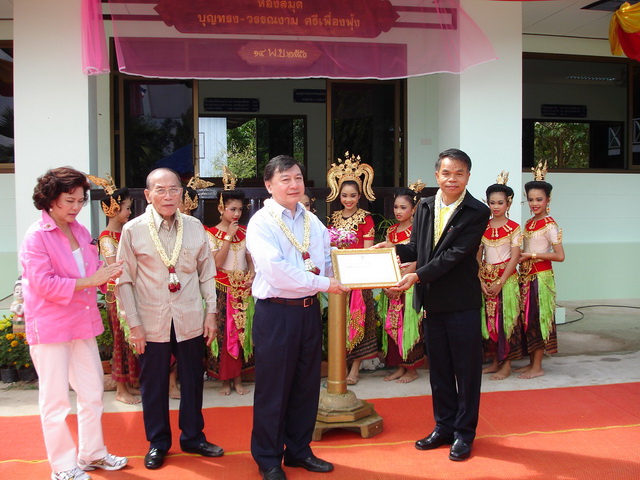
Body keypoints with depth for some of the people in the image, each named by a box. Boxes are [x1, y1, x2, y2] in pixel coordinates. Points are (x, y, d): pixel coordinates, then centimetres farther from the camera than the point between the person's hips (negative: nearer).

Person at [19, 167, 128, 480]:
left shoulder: (80, 232, 9)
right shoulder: (36, 236, -12)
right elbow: (43, 284, -19)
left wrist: (107, 274, -4)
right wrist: (89, 281, -23)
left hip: (83, 323, 7)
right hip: (50, 328, -7)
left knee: (93, 391, 14)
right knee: (56, 399, 4)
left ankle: (92, 454, 30)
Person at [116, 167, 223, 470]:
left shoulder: (194, 227, 2)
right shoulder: (133, 230, -5)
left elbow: (207, 272, 7)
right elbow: (124, 281, -4)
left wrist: (211, 312, 4)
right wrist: (134, 324, -7)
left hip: (190, 319, 2)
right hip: (152, 321, -2)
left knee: (193, 380, 12)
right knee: (154, 385, 10)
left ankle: (193, 437, 31)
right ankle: (158, 443, 28)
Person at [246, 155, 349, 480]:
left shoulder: (312, 221, 11)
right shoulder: (261, 223, -10)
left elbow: (329, 259, 10)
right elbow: (276, 271, -21)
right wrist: (323, 283, -18)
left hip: (309, 310, 6)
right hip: (275, 313, -6)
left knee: (306, 385, 15)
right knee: (273, 388, 6)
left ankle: (299, 450, 33)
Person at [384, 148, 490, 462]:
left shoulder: (477, 212, -10)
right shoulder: (424, 207, 7)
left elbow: (455, 254, -18)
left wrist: (418, 275, -24)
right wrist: (392, 250, -7)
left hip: (462, 303, -5)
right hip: (431, 301, 5)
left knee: (466, 369, 7)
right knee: (438, 369, 16)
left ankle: (464, 433, 22)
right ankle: (444, 427, 31)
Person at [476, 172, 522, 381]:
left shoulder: (514, 228, -4)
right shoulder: (483, 227, 7)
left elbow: (515, 257, -8)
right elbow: (478, 256, 7)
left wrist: (500, 282, -14)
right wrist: (481, 280, -5)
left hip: (506, 279, -4)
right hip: (486, 280, 4)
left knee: (506, 319, -2)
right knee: (489, 319, 7)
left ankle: (506, 364, 7)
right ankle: (495, 361, 18)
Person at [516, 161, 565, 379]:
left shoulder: (549, 225, -11)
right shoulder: (529, 223, 11)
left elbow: (560, 256, -17)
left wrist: (531, 255, -16)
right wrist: (521, 255, -1)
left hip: (541, 276, -8)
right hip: (526, 275, 8)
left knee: (538, 318, -2)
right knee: (527, 318, 10)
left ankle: (537, 367, 7)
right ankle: (532, 362, 21)